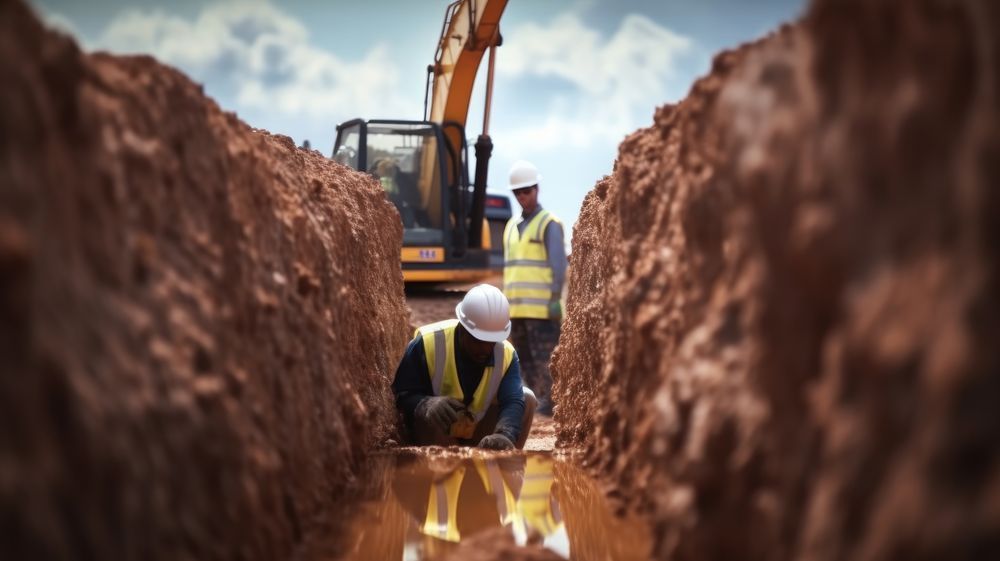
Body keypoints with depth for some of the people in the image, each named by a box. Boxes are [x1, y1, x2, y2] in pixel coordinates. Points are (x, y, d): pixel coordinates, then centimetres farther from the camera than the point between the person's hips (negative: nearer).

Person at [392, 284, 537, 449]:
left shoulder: (506, 355, -17)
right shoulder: (428, 342, -25)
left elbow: (514, 402, -30)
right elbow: (402, 394, -22)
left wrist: (505, 436, -53)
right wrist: (427, 404, -46)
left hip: (477, 437, 4)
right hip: (433, 434, -4)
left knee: (527, 398, -14)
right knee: (429, 412, -37)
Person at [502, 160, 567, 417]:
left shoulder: (550, 223, -4)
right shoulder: (512, 225, 18)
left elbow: (559, 263, -14)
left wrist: (556, 299, -22)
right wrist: (508, 306, 17)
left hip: (542, 307, -7)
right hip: (519, 307, 7)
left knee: (544, 357, -9)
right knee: (524, 358, 7)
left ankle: (550, 403, -7)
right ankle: (536, 402, 12)